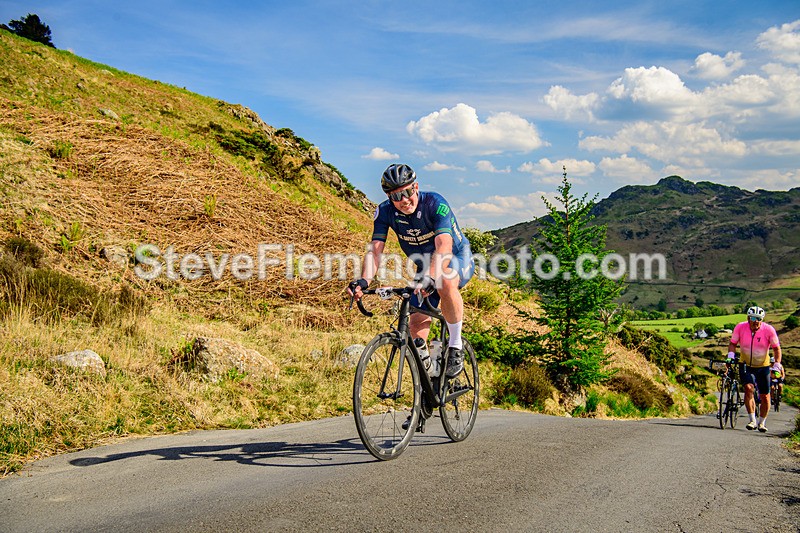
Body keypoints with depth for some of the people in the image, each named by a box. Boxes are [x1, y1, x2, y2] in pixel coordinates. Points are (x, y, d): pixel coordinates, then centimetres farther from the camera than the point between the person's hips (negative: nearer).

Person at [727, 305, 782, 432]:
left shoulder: (769, 330, -17)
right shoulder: (740, 327, -15)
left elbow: (776, 348, -8)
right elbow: (733, 343, -3)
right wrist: (731, 354, -20)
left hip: (763, 366, 0)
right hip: (746, 365, 0)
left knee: (765, 396, 3)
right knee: (748, 388, -23)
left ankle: (762, 422, 25)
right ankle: (752, 420, -15)